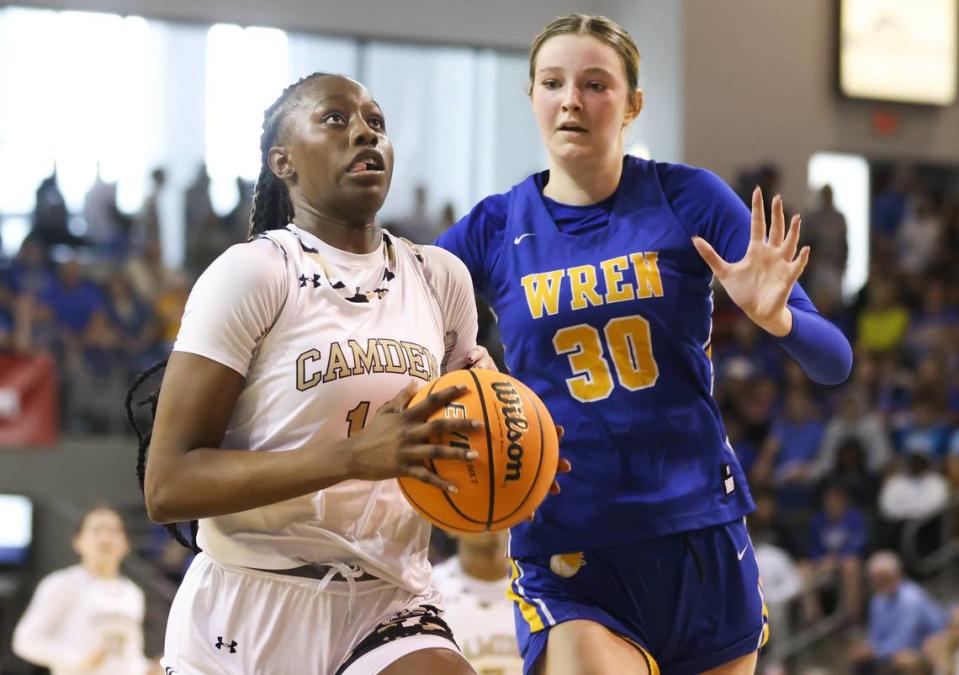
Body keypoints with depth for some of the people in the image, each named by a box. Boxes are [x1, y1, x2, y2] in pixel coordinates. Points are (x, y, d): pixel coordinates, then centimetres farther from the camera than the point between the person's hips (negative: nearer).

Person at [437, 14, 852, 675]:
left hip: (702, 540, 1)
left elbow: (834, 361, -3)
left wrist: (773, 316, -24)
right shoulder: (494, 229, 2)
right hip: (566, 557, -1)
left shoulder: (688, 199, -1)